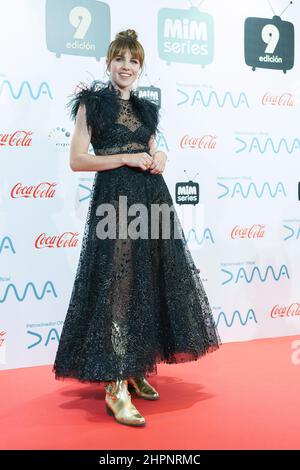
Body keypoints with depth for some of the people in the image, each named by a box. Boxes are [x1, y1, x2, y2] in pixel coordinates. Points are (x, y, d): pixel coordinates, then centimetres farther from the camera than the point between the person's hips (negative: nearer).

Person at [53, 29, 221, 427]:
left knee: (151, 287, 7)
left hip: (152, 199, 7)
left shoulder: (145, 109, 18)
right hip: (115, 201, -6)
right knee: (118, 289, -9)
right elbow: (77, 160, -6)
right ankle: (116, 390, -4)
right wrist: (126, 158, -13)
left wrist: (160, 158, 2)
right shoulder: (92, 104, 1)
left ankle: (137, 371, 22)